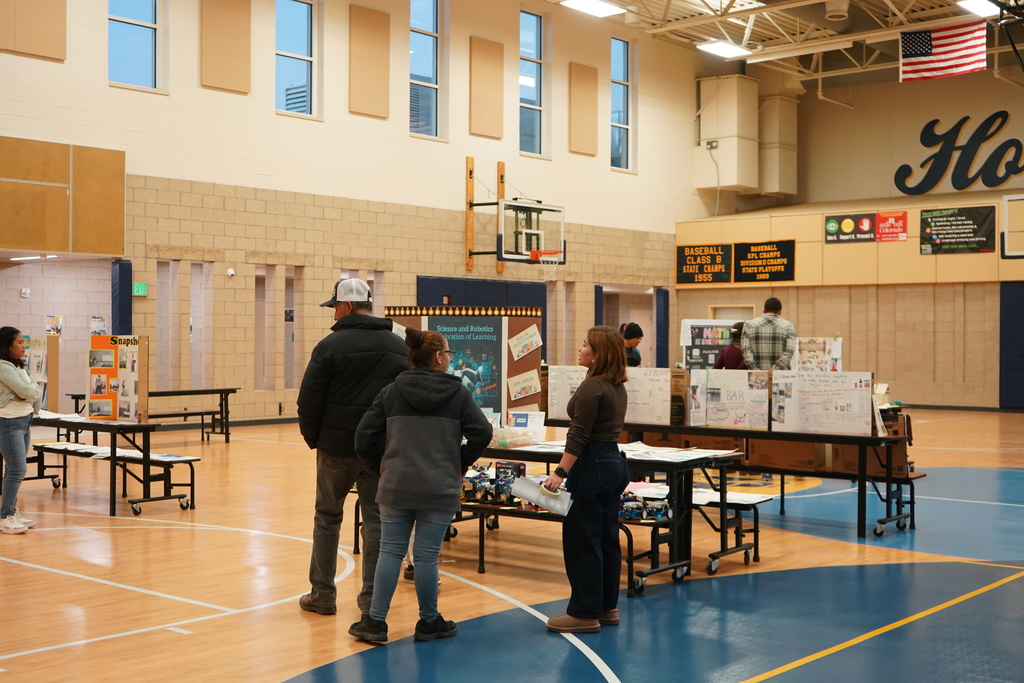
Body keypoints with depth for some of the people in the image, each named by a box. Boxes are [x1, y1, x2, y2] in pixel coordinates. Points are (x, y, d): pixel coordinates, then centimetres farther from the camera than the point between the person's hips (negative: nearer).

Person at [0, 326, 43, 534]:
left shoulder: (19, 366, 15)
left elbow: (36, 393, 15)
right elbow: (24, 391, -19)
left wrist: (31, 392, -6)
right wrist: (33, 389, 1)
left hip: (24, 421, 9)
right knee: (17, 470, -10)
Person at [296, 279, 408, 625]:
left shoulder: (331, 345, -9)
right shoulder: (400, 347, 6)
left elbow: (309, 400, -9)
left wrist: (313, 438, 6)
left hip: (337, 446, -3)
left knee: (327, 516, 12)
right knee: (376, 520, 7)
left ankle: (322, 595, 18)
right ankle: (372, 601, 6)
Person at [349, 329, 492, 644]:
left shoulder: (391, 392, 4)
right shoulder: (458, 393, -1)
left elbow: (365, 435, 0)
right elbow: (482, 433, -8)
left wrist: (380, 466, 14)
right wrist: (460, 464, 7)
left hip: (396, 486, 2)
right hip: (440, 488, -2)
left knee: (391, 551, 10)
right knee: (427, 556, 5)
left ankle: (375, 621, 12)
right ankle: (429, 622, 19)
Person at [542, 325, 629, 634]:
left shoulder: (592, 386, -17)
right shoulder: (617, 387, 11)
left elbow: (578, 436, -21)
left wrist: (560, 473, -23)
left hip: (592, 466, -10)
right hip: (614, 462, 10)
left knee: (581, 541, -2)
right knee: (607, 539, 14)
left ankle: (585, 613, 4)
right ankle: (607, 607, 21)